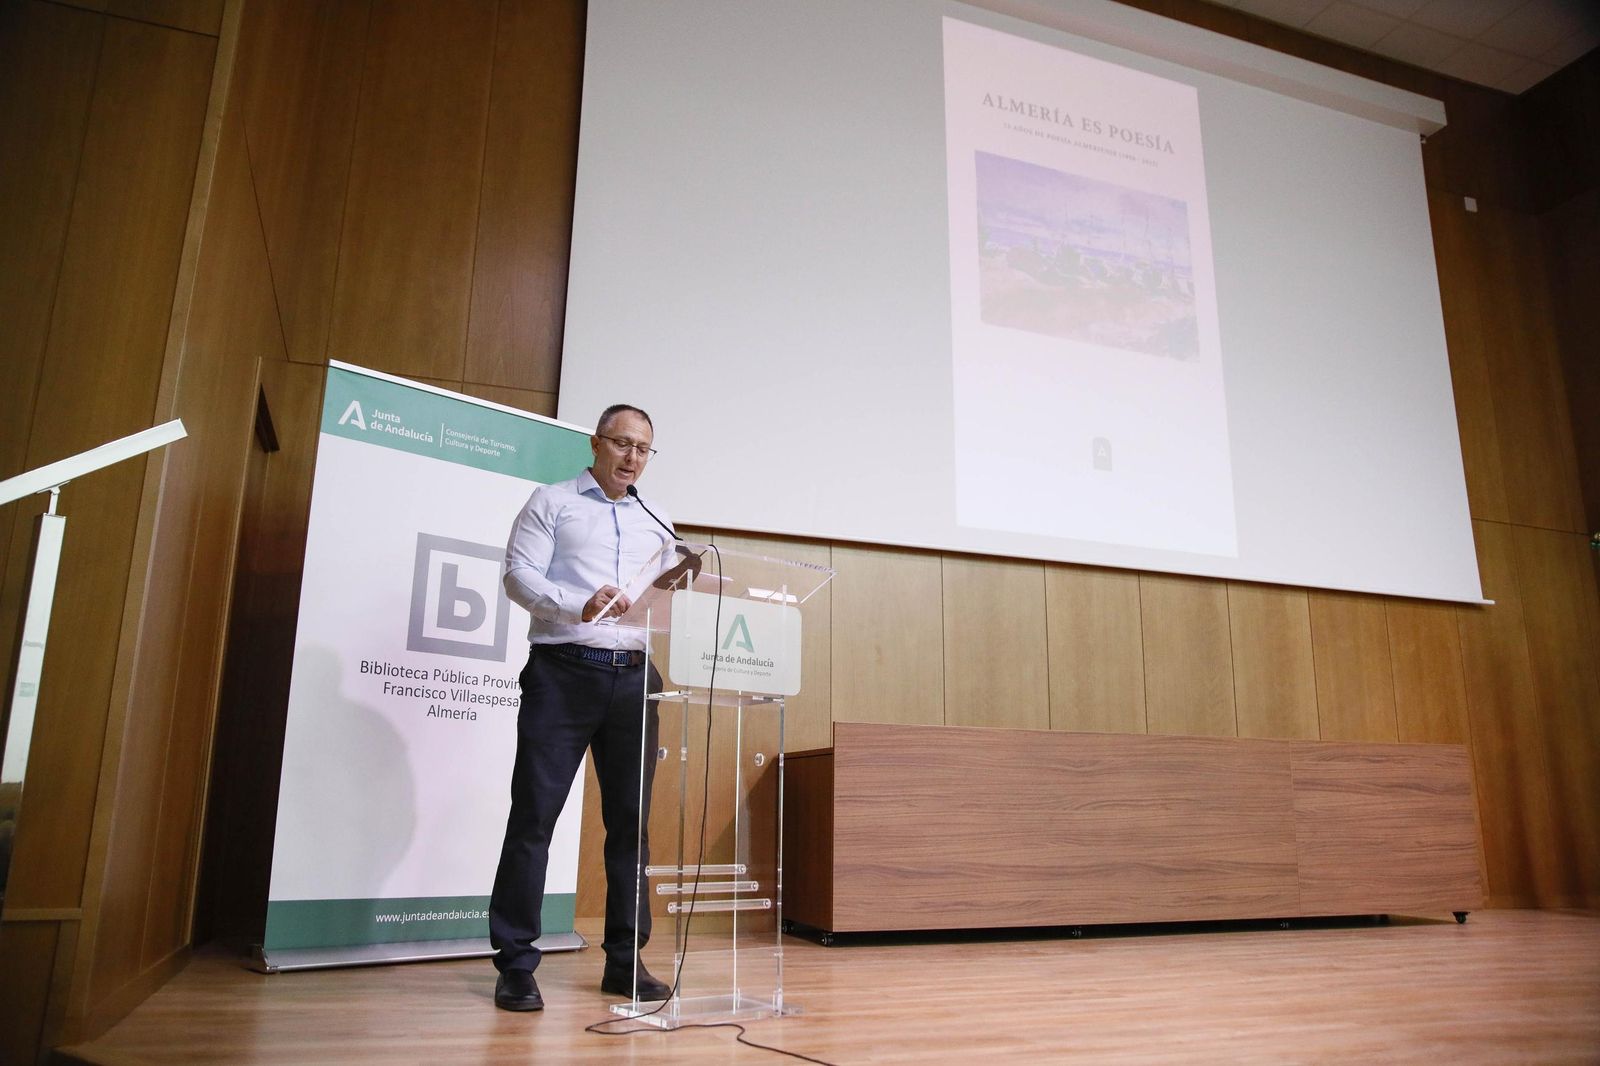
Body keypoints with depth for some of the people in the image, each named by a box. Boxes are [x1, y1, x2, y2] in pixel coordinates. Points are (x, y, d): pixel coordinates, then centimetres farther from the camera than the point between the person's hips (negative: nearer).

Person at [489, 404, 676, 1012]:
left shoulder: (657, 523, 21)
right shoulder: (551, 502, 8)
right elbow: (519, 575, -4)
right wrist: (580, 605, -21)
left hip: (633, 675, 4)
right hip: (563, 669, -4)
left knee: (631, 818, 5)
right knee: (535, 812, -3)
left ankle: (625, 960, 14)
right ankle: (515, 963, 6)